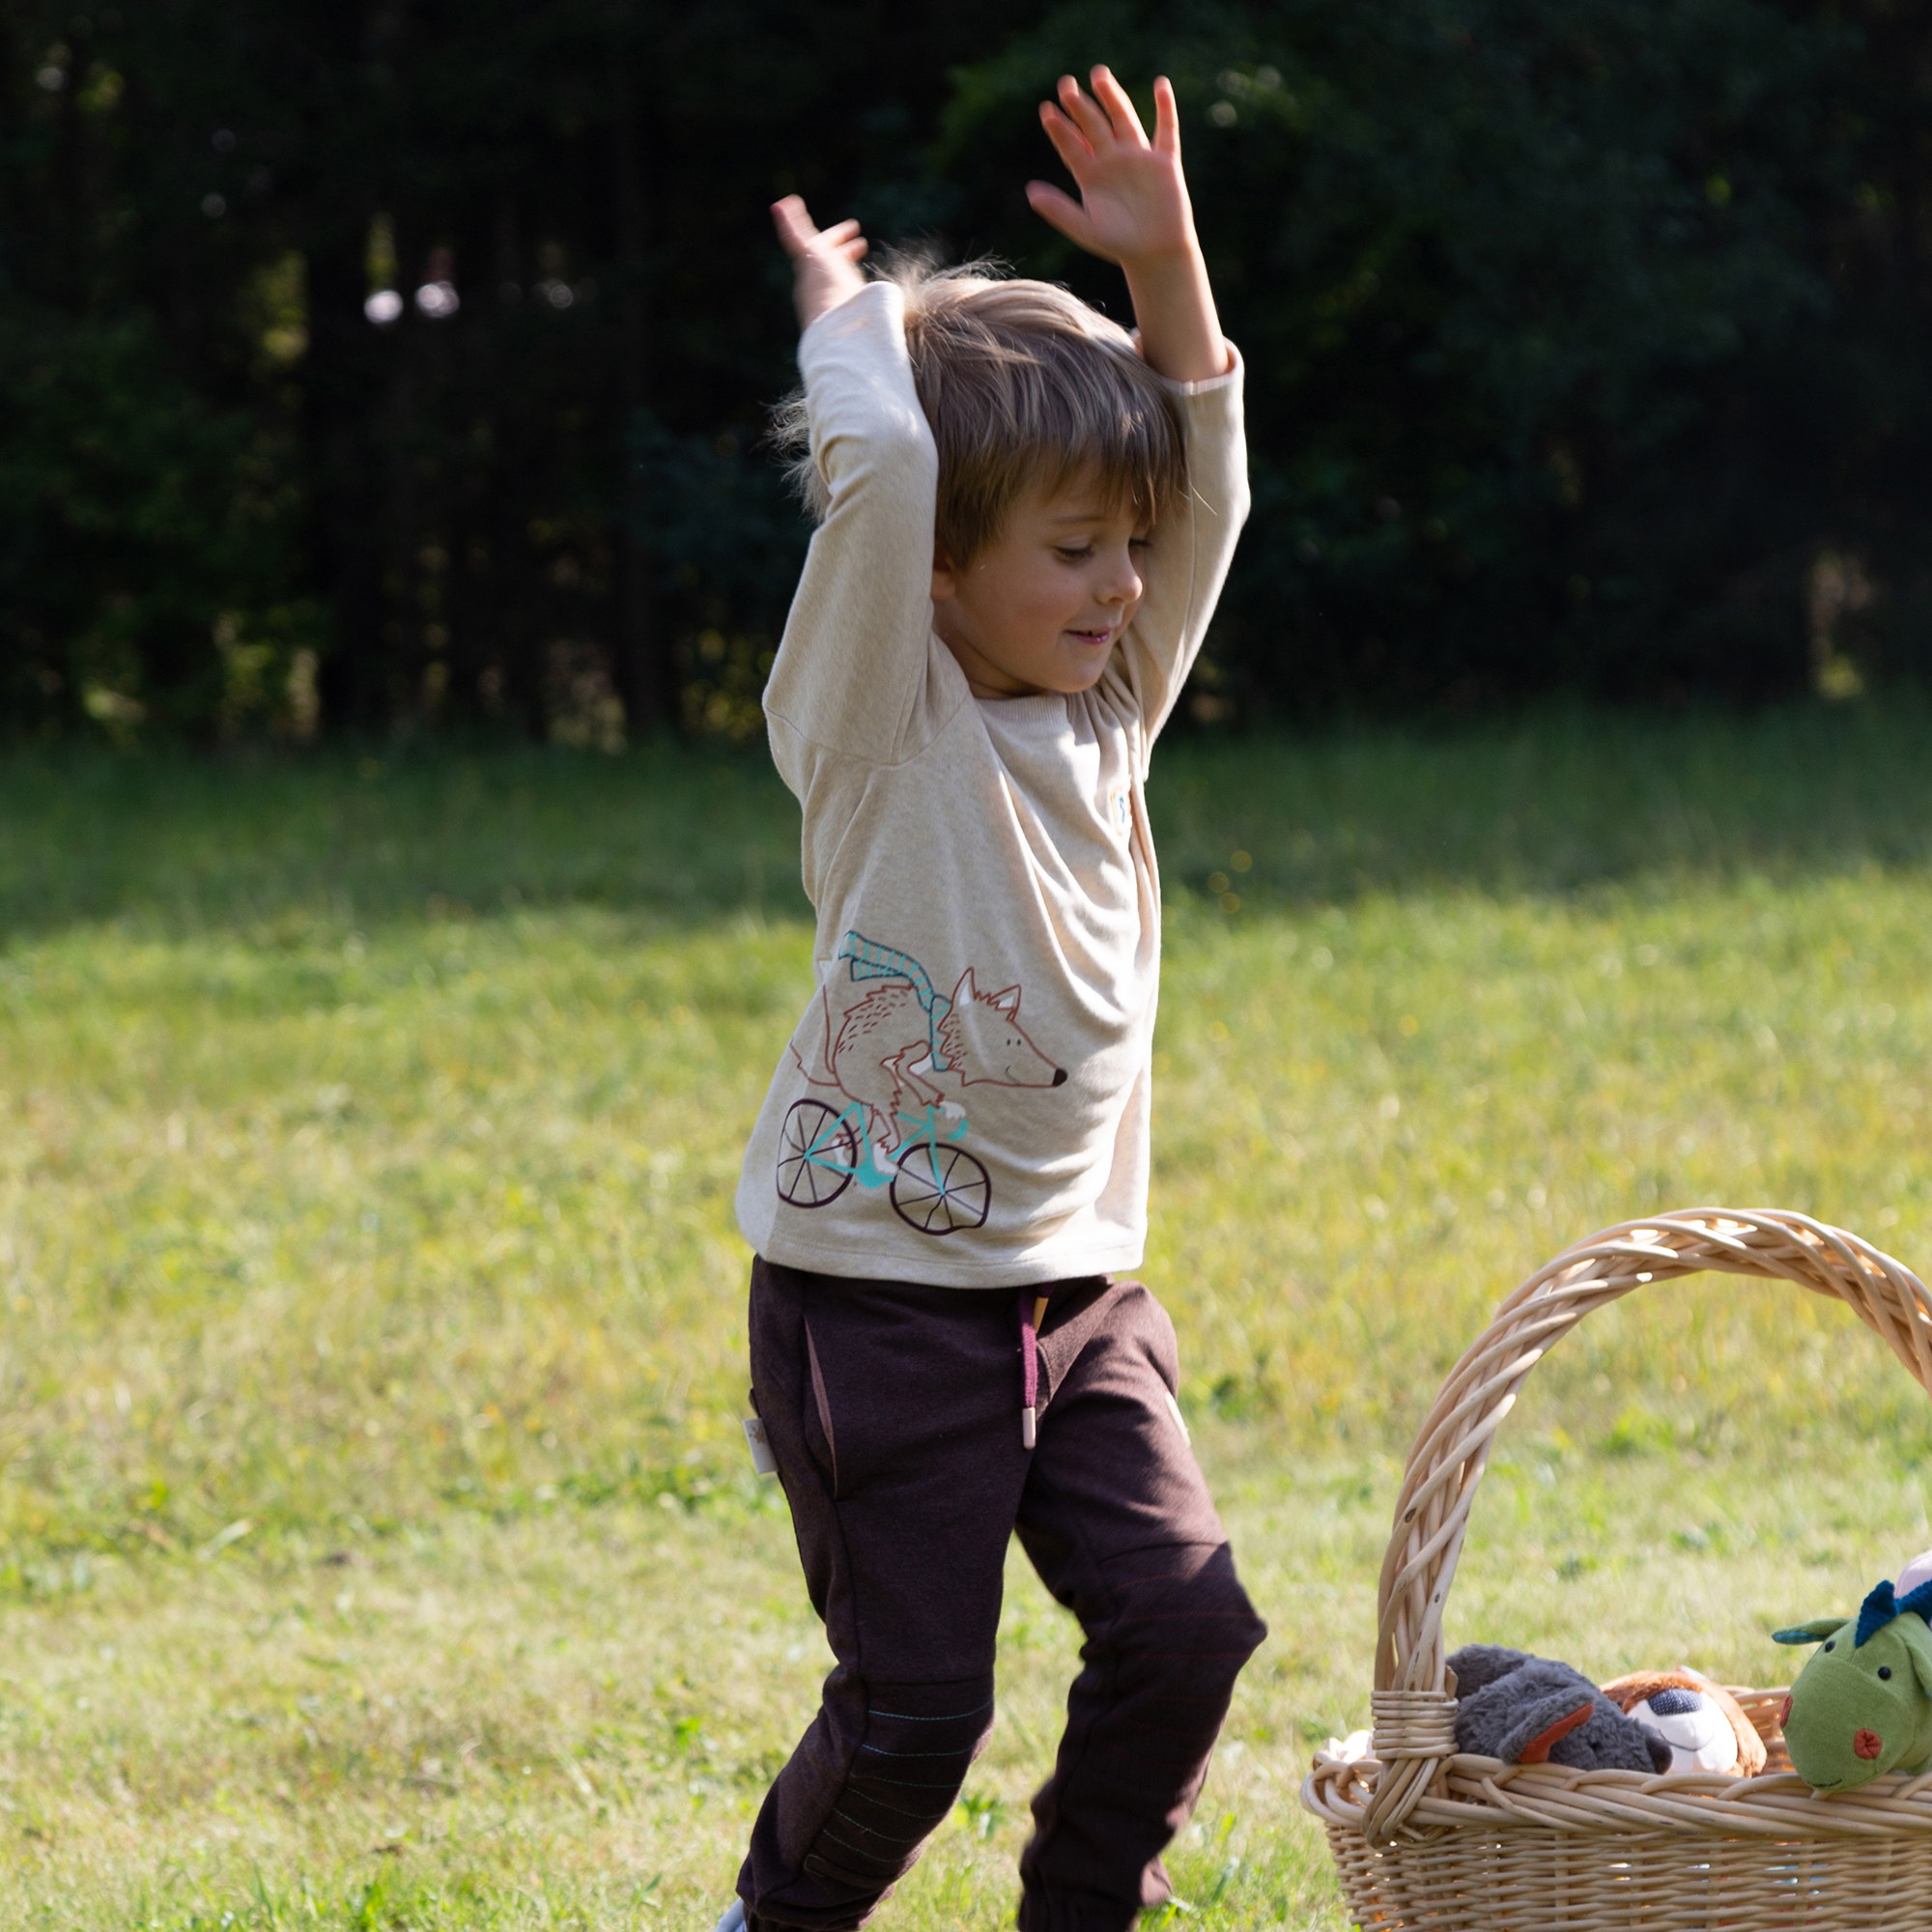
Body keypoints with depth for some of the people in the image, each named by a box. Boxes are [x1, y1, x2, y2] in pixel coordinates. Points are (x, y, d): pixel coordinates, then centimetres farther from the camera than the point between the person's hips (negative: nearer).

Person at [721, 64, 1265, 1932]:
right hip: (877, 1296, -6)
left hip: (1075, 1285, 6)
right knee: (916, 1697, -4)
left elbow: (1205, 485, 4)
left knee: (1185, 1620, -4)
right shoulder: (879, 723, -11)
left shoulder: (1105, 710, 9)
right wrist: (851, 304, -8)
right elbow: (877, 465, -25)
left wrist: (1166, 266, -5)